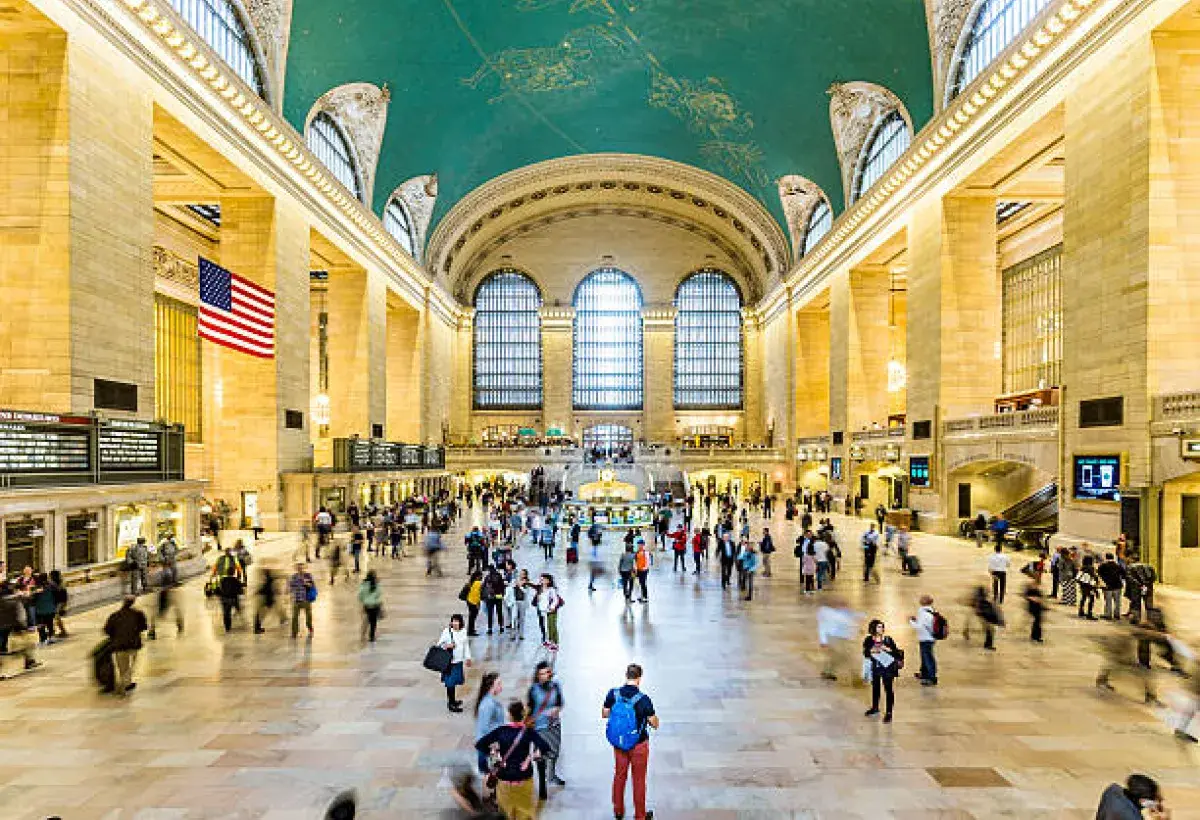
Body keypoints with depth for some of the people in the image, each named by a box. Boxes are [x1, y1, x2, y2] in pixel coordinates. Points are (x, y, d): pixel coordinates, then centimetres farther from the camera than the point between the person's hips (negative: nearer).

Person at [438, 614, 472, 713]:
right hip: (450, 661, -5)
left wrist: (468, 657, 15)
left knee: (455, 681, 15)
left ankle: (452, 700, 31)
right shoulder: (447, 631, -13)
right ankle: (451, 704, 8)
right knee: (450, 682, -1)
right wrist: (447, 646, -26)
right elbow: (439, 644, -7)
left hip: (459, 661, 6)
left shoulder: (463, 631, 4)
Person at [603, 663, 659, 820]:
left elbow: (604, 714, 0)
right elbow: (655, 724, -15)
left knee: (619, 776, 23)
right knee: (639, 780, 16)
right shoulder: (643, 699, -25)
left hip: (618, 744, 3)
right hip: (639, 745, -3)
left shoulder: (613, 694, -15)